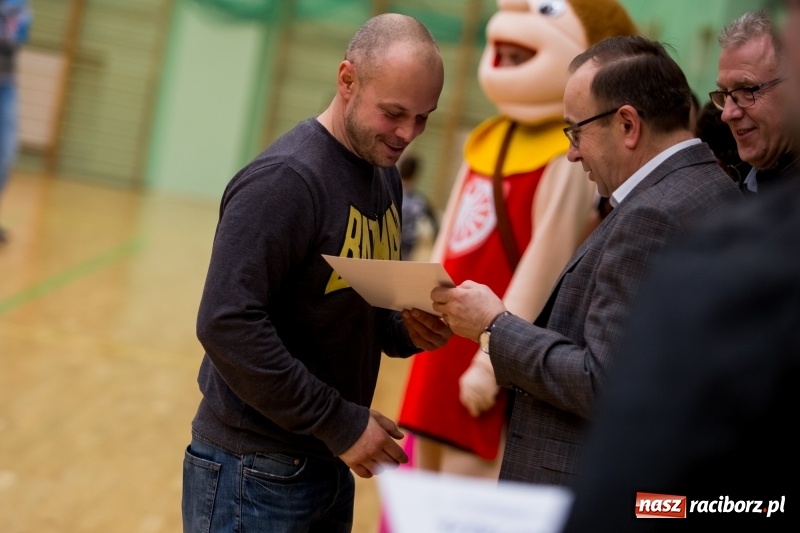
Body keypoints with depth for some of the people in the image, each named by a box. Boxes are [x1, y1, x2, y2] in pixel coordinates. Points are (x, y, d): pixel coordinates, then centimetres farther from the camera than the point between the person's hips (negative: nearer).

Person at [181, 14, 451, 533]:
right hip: (254, 471, -8)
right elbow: (227, 324, -24)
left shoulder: (385, 174, 7)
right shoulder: (284, 179, -18)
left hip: (328, 466, 8)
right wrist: (339, 424, -20)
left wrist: (407, 329, -6)